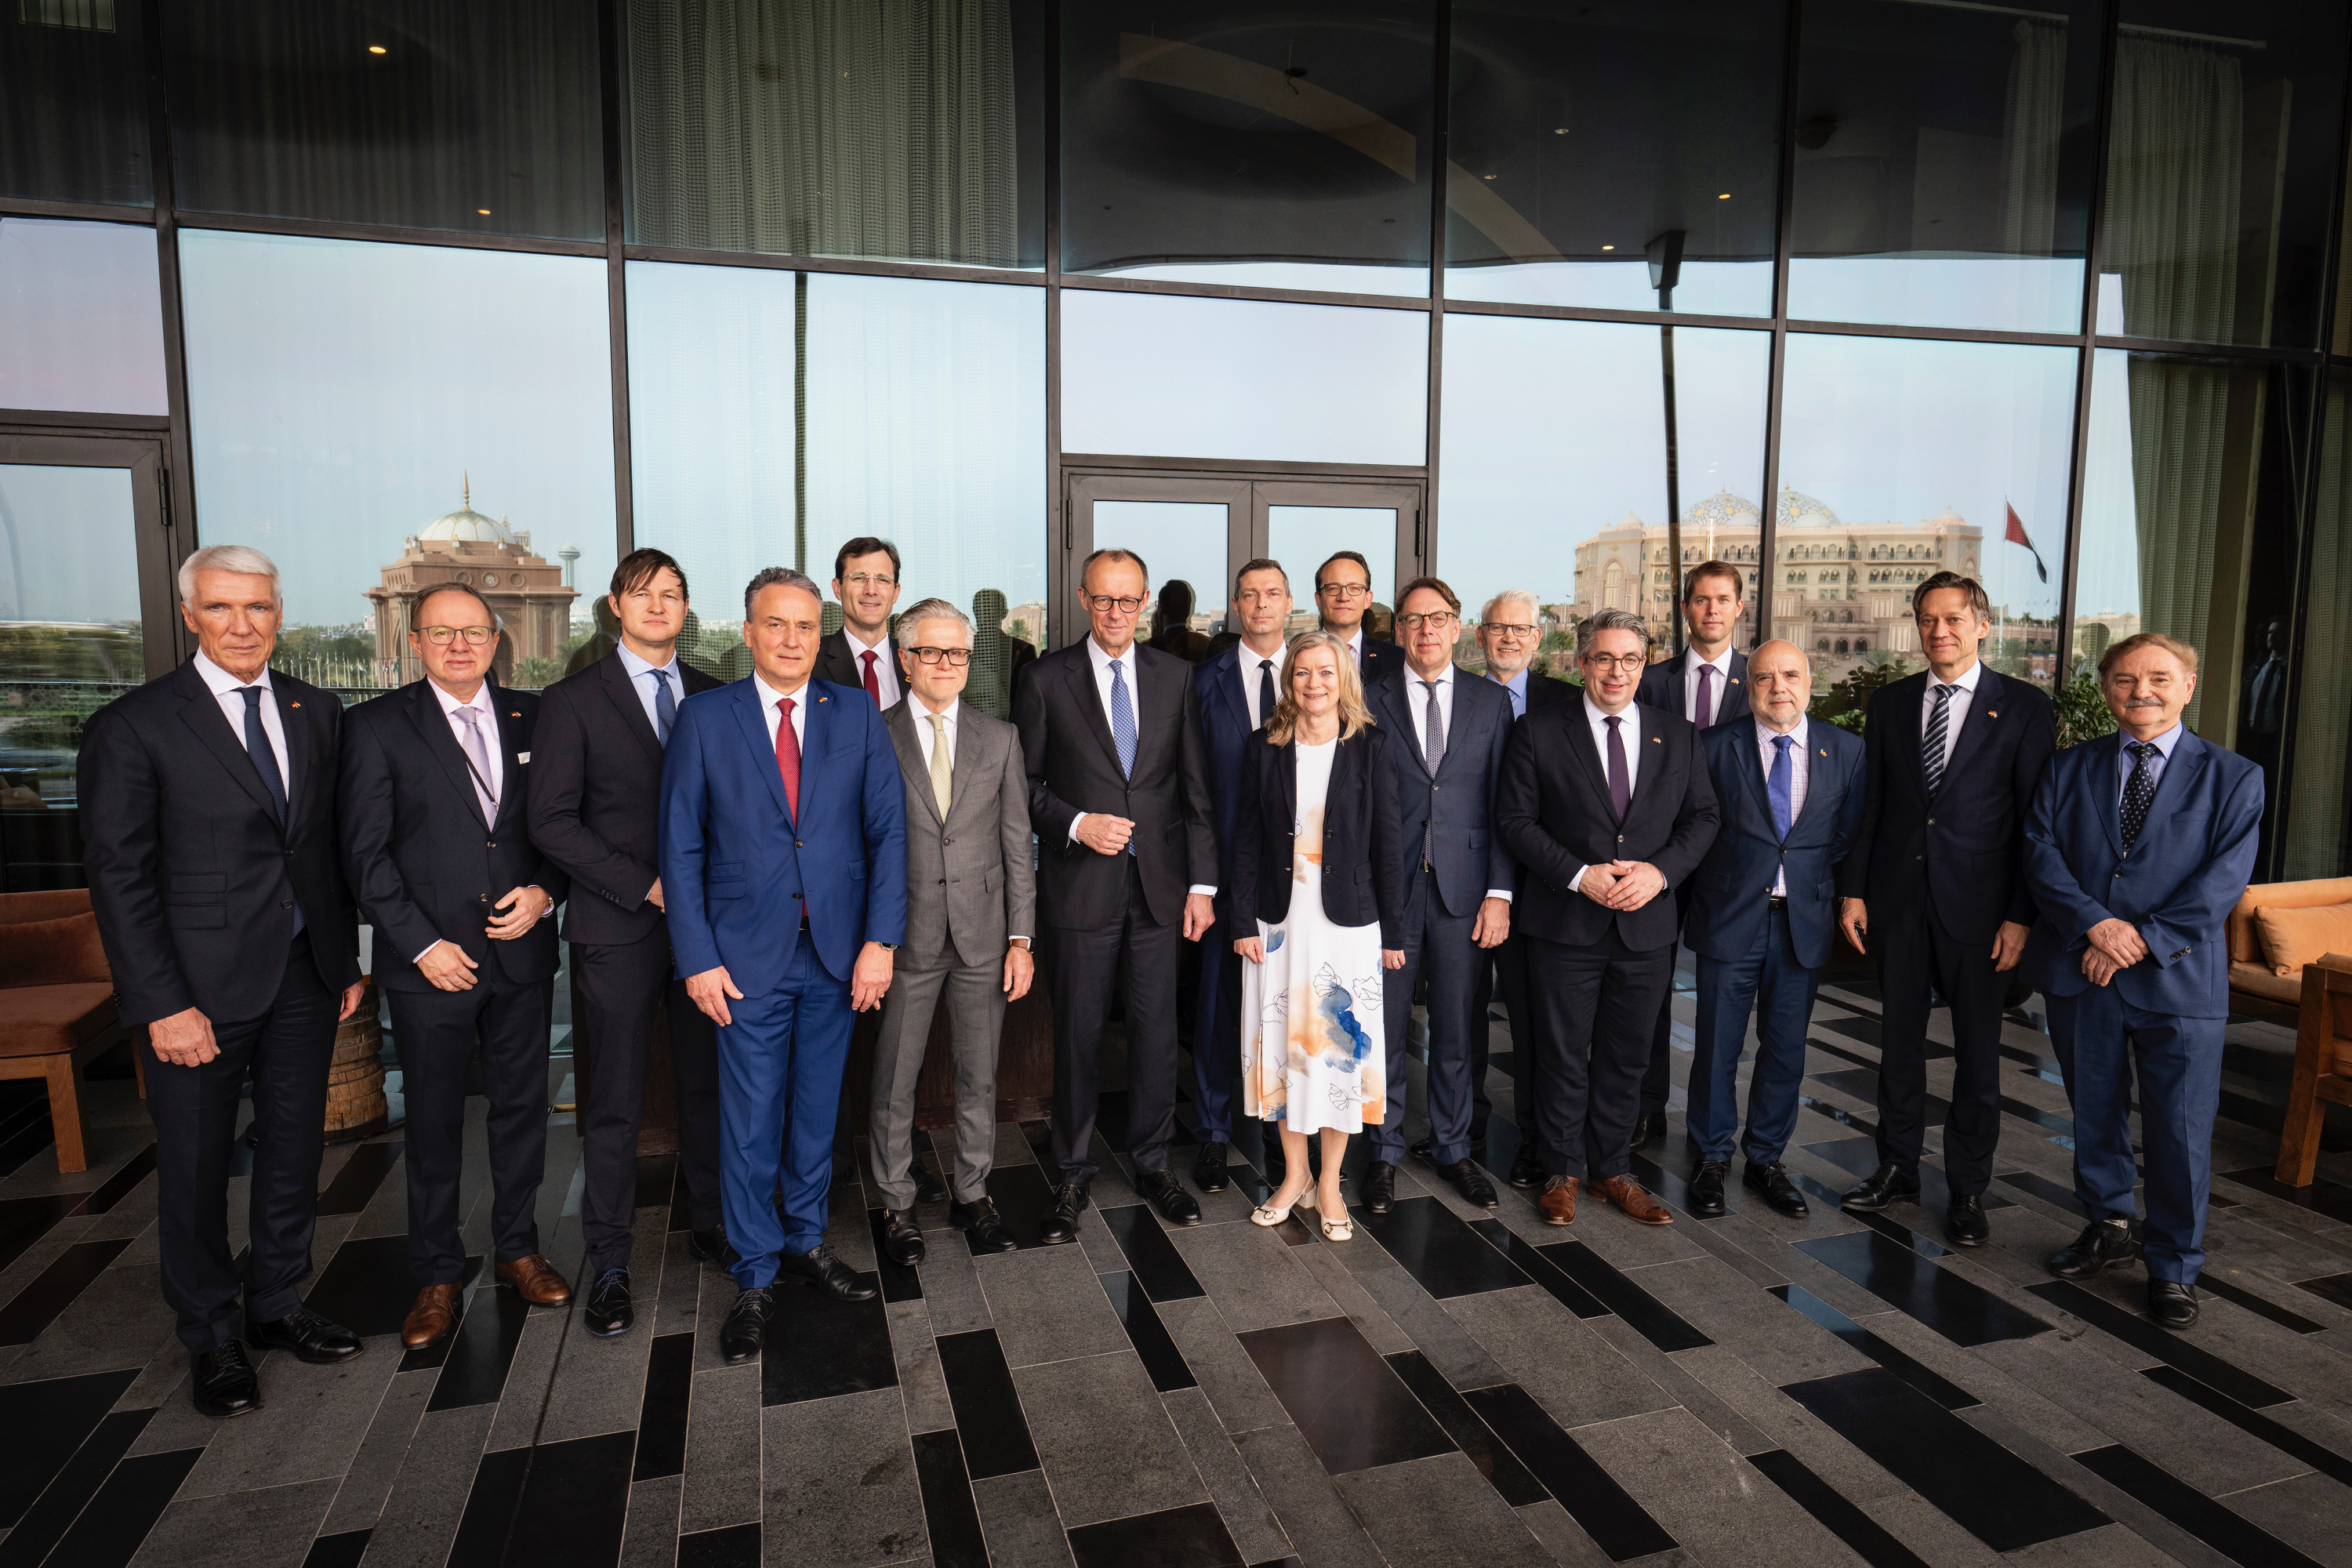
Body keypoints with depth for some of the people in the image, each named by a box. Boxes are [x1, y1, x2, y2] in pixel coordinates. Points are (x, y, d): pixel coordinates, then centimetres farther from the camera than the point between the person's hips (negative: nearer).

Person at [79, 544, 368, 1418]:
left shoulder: (317, 713, 6)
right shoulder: (135, 726, -8)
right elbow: (118, 875, -9)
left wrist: (347, 961, 8)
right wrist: (162, 1005, -14)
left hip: (305, 978, 4)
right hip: (201, 987, -4)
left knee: (295, 1155, 15)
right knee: (196, 1173, 10)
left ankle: (276, 1305, 35)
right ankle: (212, 1340, 29)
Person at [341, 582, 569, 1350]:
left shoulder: (530, 716, 6)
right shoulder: (376, 726, -3)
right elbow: (365, 851, -6)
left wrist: (544, 890, -8)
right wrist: (421, 944, -11)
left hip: (522, 951, 3)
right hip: (431, 961, -2)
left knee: (523, 1106, 13)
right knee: (433, 1121, 10)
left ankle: (517, 1246, 31)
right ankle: (438, 1272, 27)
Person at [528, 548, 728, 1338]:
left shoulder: (714, 697, 9)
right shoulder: (572, 701, -1)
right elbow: (552, 822, -7)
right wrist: (646, 886, -13)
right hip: (618, 930, -3)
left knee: (708, 1084, 11)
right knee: (615, 1103, 4)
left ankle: (710, 1224, 29)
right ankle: (609, 1264, 18)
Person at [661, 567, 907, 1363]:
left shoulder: (858, 714, 2)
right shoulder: (704, 718, -1)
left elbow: (889, 832, 0)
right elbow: (681, 847, -1)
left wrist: (880, 940, -8)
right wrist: (697, 959, -7)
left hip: (839, 952, 2)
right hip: (748, 954, -1)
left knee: (817, 1108, 15)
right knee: (750, 1119, 6)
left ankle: (807, 1239, 35)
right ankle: (755, 1276, 23)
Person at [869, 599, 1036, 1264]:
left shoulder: (1000, 738, 5)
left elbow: (1017, 845, 4)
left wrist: (1021, 938, 0)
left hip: (983, 936, 2)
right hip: (905, 938, -2)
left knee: (979, 1075, 13)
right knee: (894, 1080, 8)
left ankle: (972, 1194, 31)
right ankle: (898, 1205, 26)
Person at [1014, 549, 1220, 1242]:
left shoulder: (1174, 676, 6)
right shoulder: (1048, 677, 0)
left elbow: (1196, 788, 6)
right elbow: (1024, 783, 1)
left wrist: (1201, 882, 2)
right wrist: (1075, 824, -15)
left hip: (1159, 884, 2)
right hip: (1080, 886, -2)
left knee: (1157, 1030, 8)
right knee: (1078, 1035, 6)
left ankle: (1152, 1163, 27)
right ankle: (1071, 1175, 23)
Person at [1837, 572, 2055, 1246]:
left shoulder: (2025, 707, -2)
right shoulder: (1888, 703, 7)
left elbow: (2036, 818, -5)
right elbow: (1867, 804, 7)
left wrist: (2021, 915, -10)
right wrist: (1853, 890, 2)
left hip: (1979, 905, -3)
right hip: (1898, 897, 3)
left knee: (1977, 1051, 7)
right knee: (1899, 1039, 12)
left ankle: (1969, 1190, 21)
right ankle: (1898, 1166, 27)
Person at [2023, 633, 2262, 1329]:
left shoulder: (2233, 777, 3)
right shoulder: (2069, 768, 8)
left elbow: (2224, 879, -7)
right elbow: (2040, 852, -2)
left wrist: (2143, 940, -16)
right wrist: (2094, 923, -17)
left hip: (2179, 979, -2)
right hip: (2080, 976, 2)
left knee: (2181, 1132, 2)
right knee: (2094, 1115, 15)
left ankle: (2173, 1266, 20)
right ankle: (2108, 1227, 35)